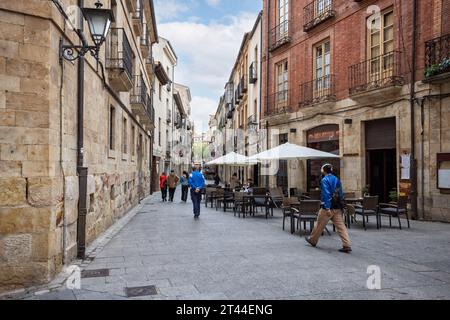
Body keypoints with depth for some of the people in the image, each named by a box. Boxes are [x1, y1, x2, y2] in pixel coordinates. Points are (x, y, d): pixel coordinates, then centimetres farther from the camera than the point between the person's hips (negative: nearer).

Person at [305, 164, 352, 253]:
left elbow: (326, 194, -19)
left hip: (328, 207, -6)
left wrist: (327, 208, -23)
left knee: (320, 225, 10)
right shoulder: (337, 179, 13)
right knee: (341, 226, 2)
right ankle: (347, 246, -5)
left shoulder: (325, 180, -10)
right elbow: (341, 194, 16)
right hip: (338, 208, 6)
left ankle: (313, 240, 27)